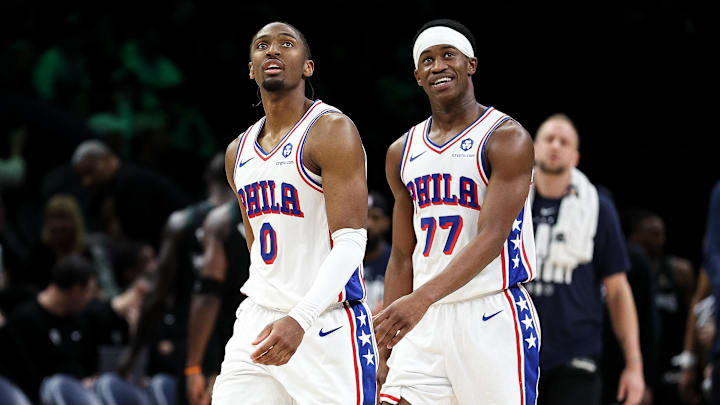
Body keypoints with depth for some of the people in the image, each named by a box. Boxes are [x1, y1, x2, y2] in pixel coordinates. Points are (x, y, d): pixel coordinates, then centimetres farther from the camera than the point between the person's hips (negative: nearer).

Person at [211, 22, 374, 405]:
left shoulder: (332, 131, -9)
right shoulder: (238, 152, 14)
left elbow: (350, 243, -18)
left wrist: (301, 319, -31)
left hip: (327, 328, -6)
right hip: (258, 323, 6)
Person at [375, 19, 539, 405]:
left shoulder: (506, 139, -7)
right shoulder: (402, 153, 14)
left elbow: (491, 239, -18)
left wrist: (422, 298, -31)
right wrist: (387, 345, 13)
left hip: (493, 316, -5)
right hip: (424, 320, 5)